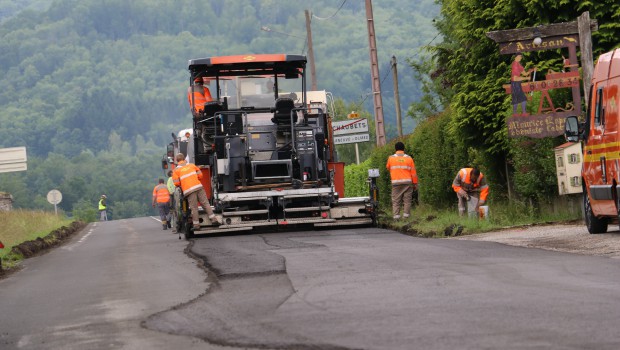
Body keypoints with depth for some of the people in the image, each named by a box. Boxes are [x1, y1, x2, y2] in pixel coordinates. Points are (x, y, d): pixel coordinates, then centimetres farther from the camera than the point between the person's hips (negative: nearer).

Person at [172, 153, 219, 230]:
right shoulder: (191, 165, 14)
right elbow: (200, 175, 15)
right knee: (206, 203, 5)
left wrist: (181, 185, 20)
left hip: (189, 190, -2)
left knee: (194, 208, 1)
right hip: (199, 187, 2)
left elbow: (176, 183, -1)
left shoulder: (176, 170, 4)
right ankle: (213, 219, -1)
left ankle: (196, 225, 0)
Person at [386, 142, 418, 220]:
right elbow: (413, 172, 2)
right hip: (407, 182, 0)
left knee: (396, 200, 3)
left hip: (396, 182, 0)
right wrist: (415, 183, 9)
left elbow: (388, 168, 21)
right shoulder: (409, 158, 2)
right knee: (407, 200, 3)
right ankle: (406, 214, -5)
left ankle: (396, 215, -6)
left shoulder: (391, 158, 3)